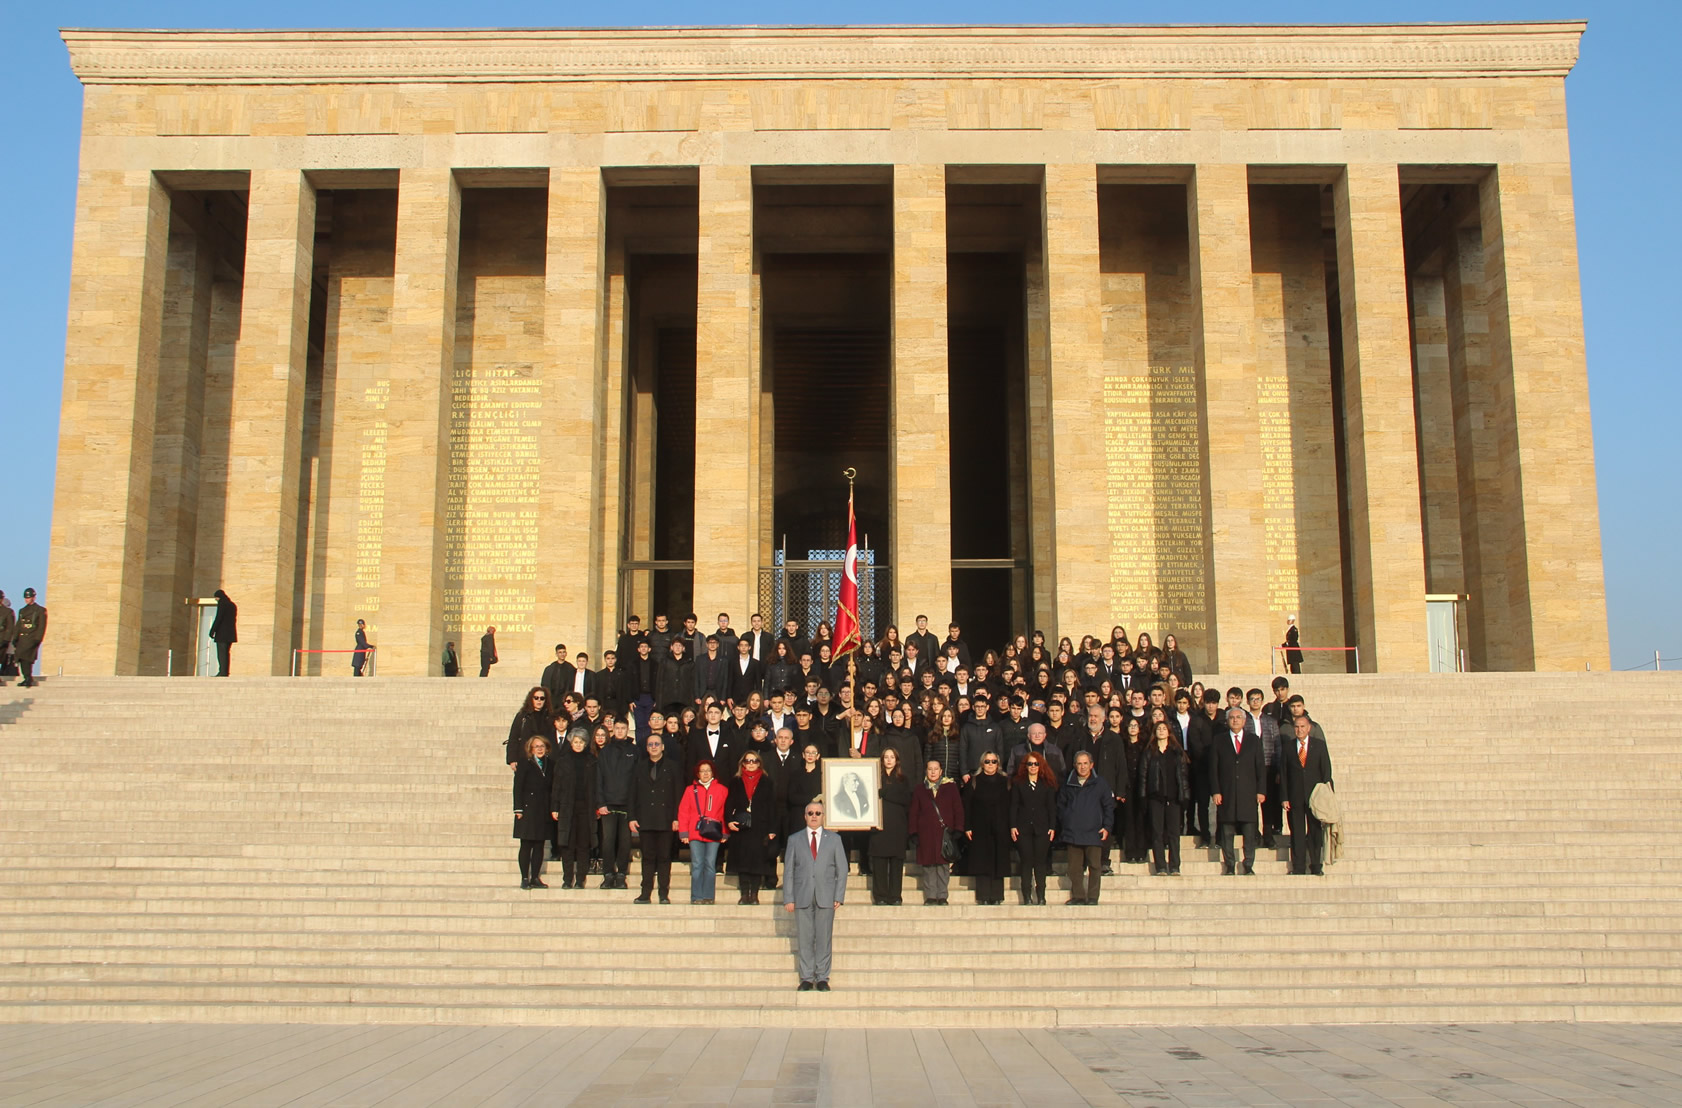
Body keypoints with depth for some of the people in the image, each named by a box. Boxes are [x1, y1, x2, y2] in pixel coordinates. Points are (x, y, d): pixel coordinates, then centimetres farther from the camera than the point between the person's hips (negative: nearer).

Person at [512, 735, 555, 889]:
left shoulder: (549, 764, 12)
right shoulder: (525, 763, 0)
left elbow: (552, 788, 12)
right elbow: (518, 786, -4)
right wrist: (518, 809, -11)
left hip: (544, 811, 4)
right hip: (528, 809, -4)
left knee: (539, 846, 6)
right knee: (526, 846, -1)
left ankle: (535, 878, 12)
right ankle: (525, 879, 5)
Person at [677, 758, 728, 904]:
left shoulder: (721, 789, 8)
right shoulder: (691, 789, 9)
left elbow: (725, 812, 6)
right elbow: (683, 812, 7)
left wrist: (724, 833, 2)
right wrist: (683, 833, 0)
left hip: (714, 834, 0)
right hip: (695, 834, 0)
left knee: (710, 865, 0)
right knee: (697, 865, -2)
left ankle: (708, 896, 6)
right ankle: (696, 897, 2)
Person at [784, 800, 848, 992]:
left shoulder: (834, 839, 11)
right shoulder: (794, 839, 10)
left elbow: (842, 869, 7)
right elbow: (788, 870, 7)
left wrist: (839, 896, -2)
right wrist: (788, 898, -1)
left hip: (826, 897, 0)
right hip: (802, 897, 0)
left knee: (824, 938, 0)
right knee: (804, 939, 1)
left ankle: (822, 978, 8)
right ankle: (806, 978, 9)